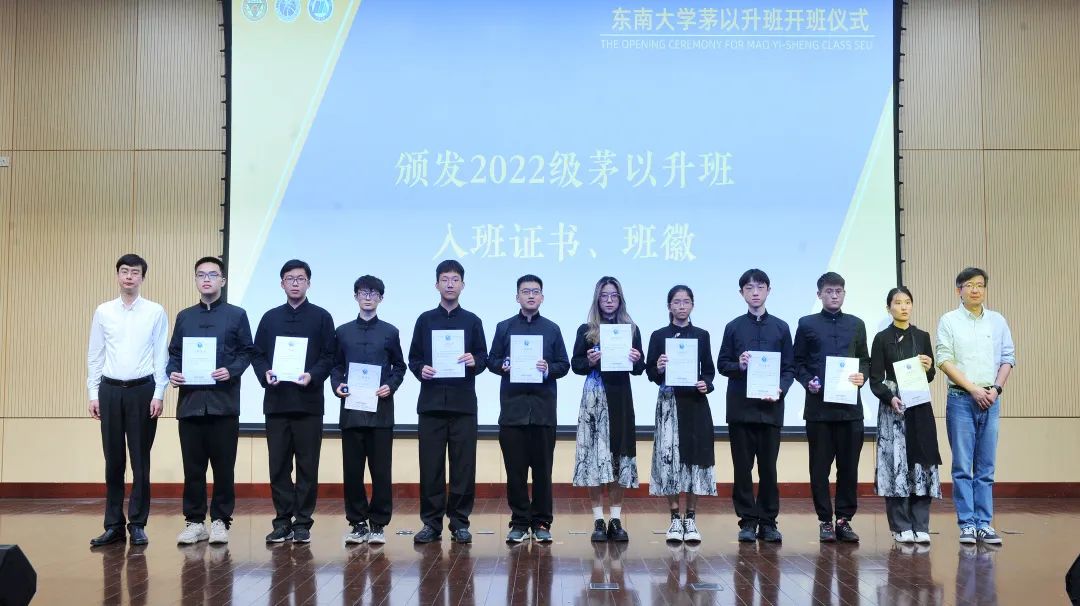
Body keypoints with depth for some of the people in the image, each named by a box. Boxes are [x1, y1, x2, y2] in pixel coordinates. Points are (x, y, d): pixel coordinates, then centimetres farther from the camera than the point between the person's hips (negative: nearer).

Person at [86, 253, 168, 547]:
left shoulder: (156, 312, 0)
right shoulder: (103, 312, 6)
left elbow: (161, 355, 0)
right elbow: (94, 355, 8)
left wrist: (158, 394, -6)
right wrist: (93, 394, 4)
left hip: (142, 390, -2)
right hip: (110, 390, 2)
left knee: (140, 460, 3)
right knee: (113, 460, 6)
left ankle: (138, 524, 11)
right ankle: (113, 525, 13)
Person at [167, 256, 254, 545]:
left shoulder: (237, 315, 6)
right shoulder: (184, 316, 15)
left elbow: (247, 352, 3)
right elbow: (174, 353, 14)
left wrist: (231, 371, -14)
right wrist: (172, 373, -5)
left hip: (223, 402, -2)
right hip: (190, 401, 3)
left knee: (223, 465, 1)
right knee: (193, 467, 4)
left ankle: (220, 521, 11)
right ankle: (194, 521, 13)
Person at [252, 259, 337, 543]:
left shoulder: (321, 317, 6)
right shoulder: (270, 318, 14)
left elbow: (329, 357, 1)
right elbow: (257, 354, 11)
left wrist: (313, 375, -16)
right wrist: (265, 373, -9)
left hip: (308, 401, -2)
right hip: (276, 401, 2)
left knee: (307, 465, 0)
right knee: (278, 465, 3)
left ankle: (303, 523, 7)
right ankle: (282, 521, 11)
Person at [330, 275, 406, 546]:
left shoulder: (389, 332, 8)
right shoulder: (343, 331, 11)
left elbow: (399, 367, 10)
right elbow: (336, 366, 13)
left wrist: (391, 386, -7)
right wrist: (337, 385, -5)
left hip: (380, 410, -1)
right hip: (351, 410, 1)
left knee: (381, 470, 0)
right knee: (352, 470, 3)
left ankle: (378, 524, 8)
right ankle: (357, 523, 12)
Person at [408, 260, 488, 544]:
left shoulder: (472, 321, 9)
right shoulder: (425, 320, 10)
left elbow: (484, 357, 7)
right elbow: (413, 358, 10)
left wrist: (475, 362, -15)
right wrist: (420, 369, -11)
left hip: (463, 402, 0)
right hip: (431, 402, 0)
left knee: (463, 464, 0)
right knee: (430, 464, 1)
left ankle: (460, 522, 9)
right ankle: (431, 522, 8)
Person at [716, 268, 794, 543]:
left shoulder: (780, 327, 9)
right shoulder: (733, 327, 7)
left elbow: (789, 367, 8)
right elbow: (721, 365, 7)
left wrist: (781, 389, -9)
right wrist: (738, 365, -13)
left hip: (770, 407, 0)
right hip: (740, 407, 0)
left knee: (768, 467, 2)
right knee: (743, 467, 3)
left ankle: (768, 521, 11)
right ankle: (748, 521, 10)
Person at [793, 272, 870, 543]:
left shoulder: (856, 324, 14)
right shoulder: (807, 324, 7)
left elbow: (865, 360, 15)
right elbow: (797, 363, 6)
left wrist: (862, 376, -5)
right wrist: (808, 381, -10)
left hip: (850, 405, 2)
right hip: (818, 405, -2)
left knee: (849, 465, 2)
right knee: (820, 467, 2)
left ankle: (844, 520, 11)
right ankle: (825, 521, 9)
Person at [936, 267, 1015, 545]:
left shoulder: (997, 321, 11)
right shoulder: (949, 321, 1)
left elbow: (1008, 358, 10)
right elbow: (944, 360, -6)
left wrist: (996, 388, -4)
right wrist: (973, 389, -11)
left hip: (990, 400, 3)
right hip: (960, 399, -3)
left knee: (986, 467, 5)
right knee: (962, 466, -2)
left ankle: (984, 523, 10)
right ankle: (967, 524, 3)